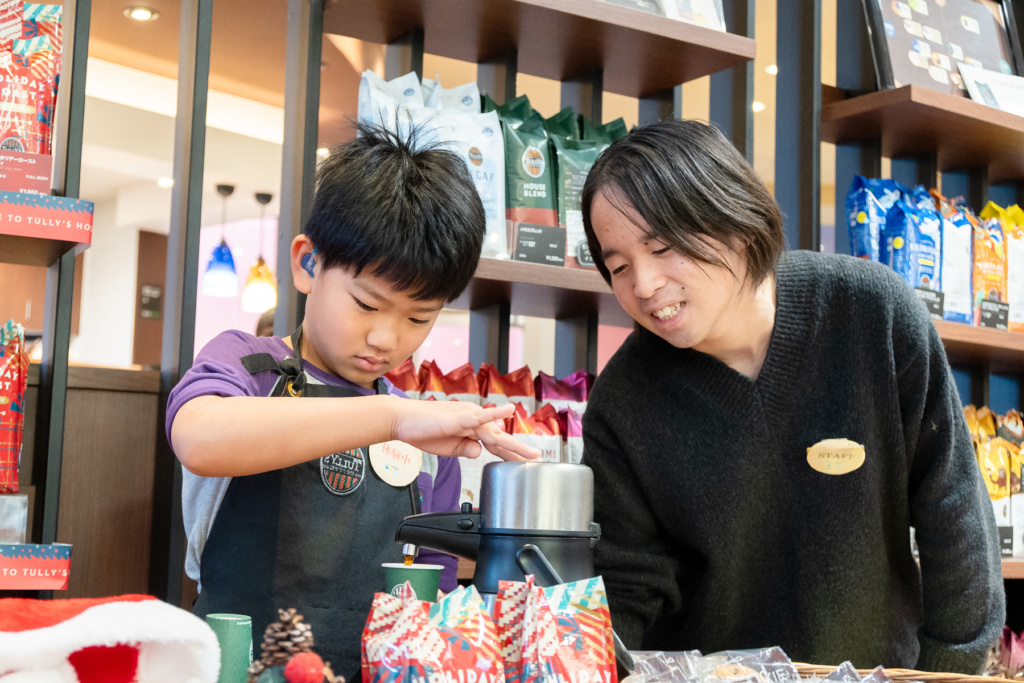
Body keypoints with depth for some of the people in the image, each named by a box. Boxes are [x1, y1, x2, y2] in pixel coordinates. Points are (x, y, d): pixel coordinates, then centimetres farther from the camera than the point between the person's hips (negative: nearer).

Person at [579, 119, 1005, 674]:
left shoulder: (876, 312, -14)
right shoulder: (622, 403, -12)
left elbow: (952, 511, -5)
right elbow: (628, 590, -7)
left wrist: (952, 668, -1)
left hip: (878, 664, -1)